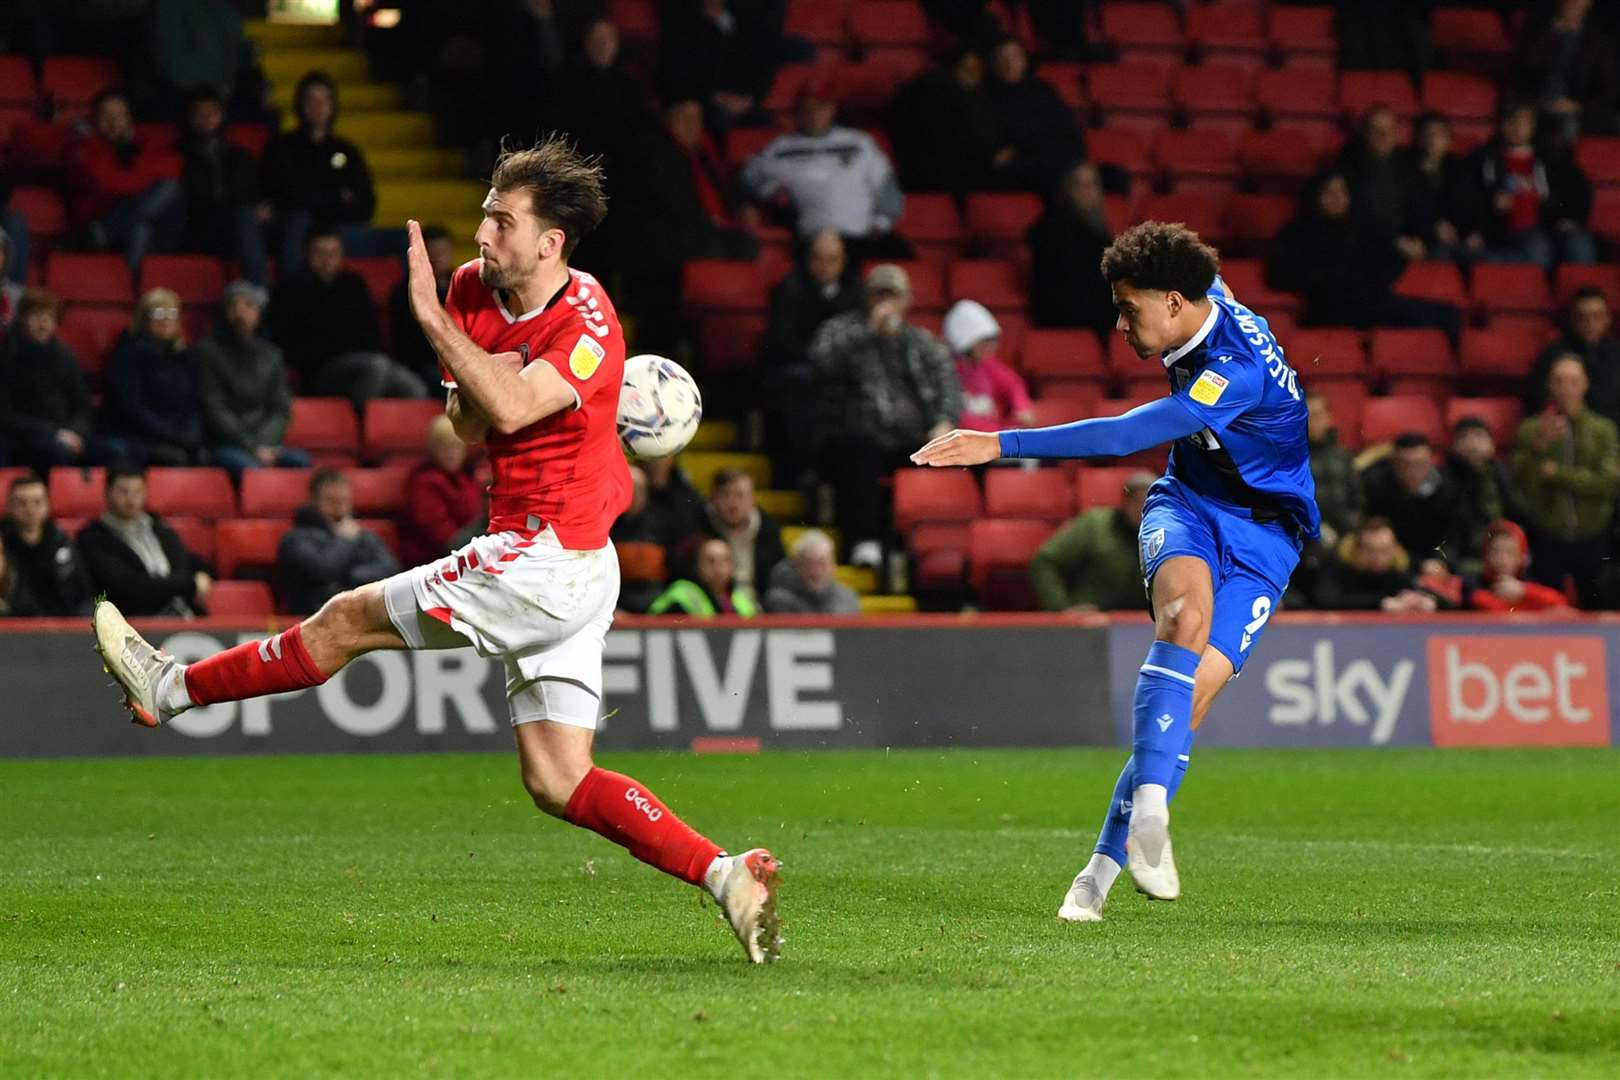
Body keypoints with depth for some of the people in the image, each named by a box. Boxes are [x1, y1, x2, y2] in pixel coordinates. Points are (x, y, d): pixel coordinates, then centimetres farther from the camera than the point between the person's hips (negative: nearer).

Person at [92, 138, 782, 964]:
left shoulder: (588, 325, -17)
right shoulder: (474, 289, 7)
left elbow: (512, 408, -32)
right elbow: (468, 427, 9)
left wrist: (431, 317, -30)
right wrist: (471, 391, -13)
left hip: (550, 559, -9)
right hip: (557, 570, 9)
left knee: (348, 620, 1)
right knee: (557, 783, 4)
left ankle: (170, 687, 16)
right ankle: (723, 873, -3)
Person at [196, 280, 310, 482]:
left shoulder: (270, 354, 18)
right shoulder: (209, 350, 5)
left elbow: (281, 409, 14)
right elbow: (214, 410, -2)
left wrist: (265, 444, -7)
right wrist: (253, 447, -10)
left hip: (267, 443, 4)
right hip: (224, 445, -4)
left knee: (300, 460, -28)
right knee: (248, 467, -37)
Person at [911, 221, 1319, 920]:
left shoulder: (1238, 371, -29)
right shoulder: (1208, 301, -3)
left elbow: (1126, 436, -35)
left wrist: (1002, 445, -37)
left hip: (1263, 530, -5)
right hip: (1187, 502, 5)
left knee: (1191, 695, -16)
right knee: (1185, 614, -30)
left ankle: (1105, 862, -4)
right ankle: (1149, 809, -44)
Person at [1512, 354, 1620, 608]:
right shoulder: (1530, 429, 2)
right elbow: (1522, 482, -7)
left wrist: (1558, 473, -12)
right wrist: (1539, 448, -25)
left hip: (1592, 538, 1)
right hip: (1547, 538, -1)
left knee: (1596, 609, 5)